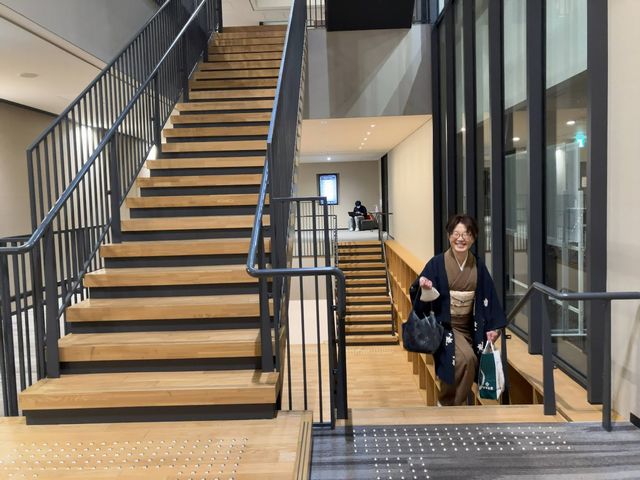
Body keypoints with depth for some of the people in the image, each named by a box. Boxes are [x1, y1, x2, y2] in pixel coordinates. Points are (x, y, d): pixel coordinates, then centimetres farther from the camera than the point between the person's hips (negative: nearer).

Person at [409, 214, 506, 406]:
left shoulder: (478, 266, 3)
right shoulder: (437, 263, -9)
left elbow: (488, 296, 6)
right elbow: (418, 295, -8)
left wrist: (492, 326, -1)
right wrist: (422, 286, -30)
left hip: (470, 327, 5)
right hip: (444, 325, -5)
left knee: (471, 362, 0)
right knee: (466, 358, -25)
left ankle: (447, 403, 26)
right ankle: (455, 405, -2)